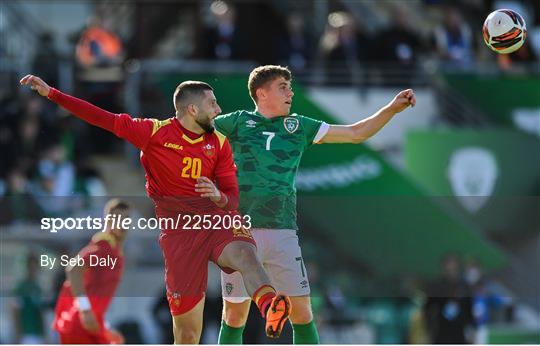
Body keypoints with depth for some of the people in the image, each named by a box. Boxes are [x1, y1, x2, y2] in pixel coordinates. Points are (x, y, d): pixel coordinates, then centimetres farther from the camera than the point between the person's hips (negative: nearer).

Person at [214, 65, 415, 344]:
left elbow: (355, 133, 15)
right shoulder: (238, 122, 5)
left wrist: (392, 108, 7)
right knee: (235, 315, 3)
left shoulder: (298, 126, 13)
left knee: (301, 312, -2)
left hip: (282, 233, 2)